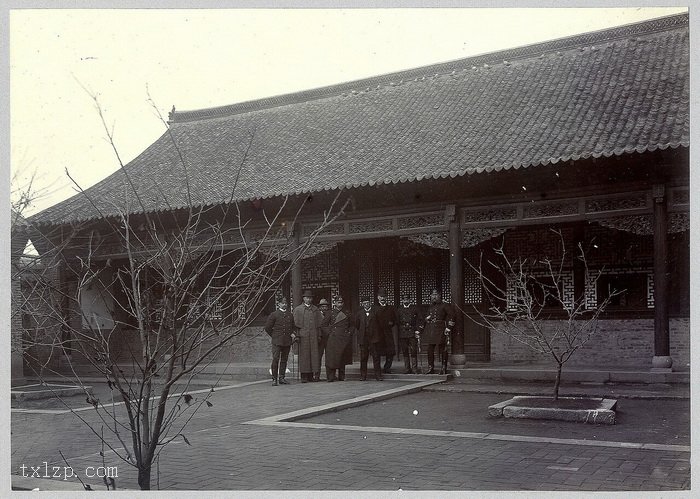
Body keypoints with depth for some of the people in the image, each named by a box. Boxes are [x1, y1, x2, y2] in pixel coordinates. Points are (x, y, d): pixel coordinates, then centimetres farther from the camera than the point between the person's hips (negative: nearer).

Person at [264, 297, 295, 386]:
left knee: (284, 360, 7)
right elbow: (267, 328, 3)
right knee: (275, 359, -9)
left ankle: (281, 378, 14)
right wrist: (274, 336, 2)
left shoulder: (290, 315, 13)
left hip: (287, 341, 4)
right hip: (277, 341, -4)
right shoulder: (274, 315, 0)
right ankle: (274, 379, -4)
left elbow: (292, 326, 24)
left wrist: (292, 334, 7)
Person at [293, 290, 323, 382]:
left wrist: (319, 335, 6)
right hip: (303, 335, -2)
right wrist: (297, 335, -4)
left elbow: (320, 322, 14)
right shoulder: (298, 309, 7)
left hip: (314, 335, 3)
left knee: (314, 354, -1)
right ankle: (304, 376, 0)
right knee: (304, 355, -3)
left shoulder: (316, 309, 14)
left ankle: (312, 376, 4)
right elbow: (296, 323, 3)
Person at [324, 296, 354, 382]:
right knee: (331, 357, -8)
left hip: (344, 338, 2)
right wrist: (330, 332, -3)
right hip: (333, 338, -2)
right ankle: (331, 377, -4)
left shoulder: (347, 313, 11)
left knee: (342, 358, 5)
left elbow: (352, 325, 17)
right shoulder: (331, 313, 5)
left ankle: (341, 377, 12)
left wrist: (349, 333, 3)